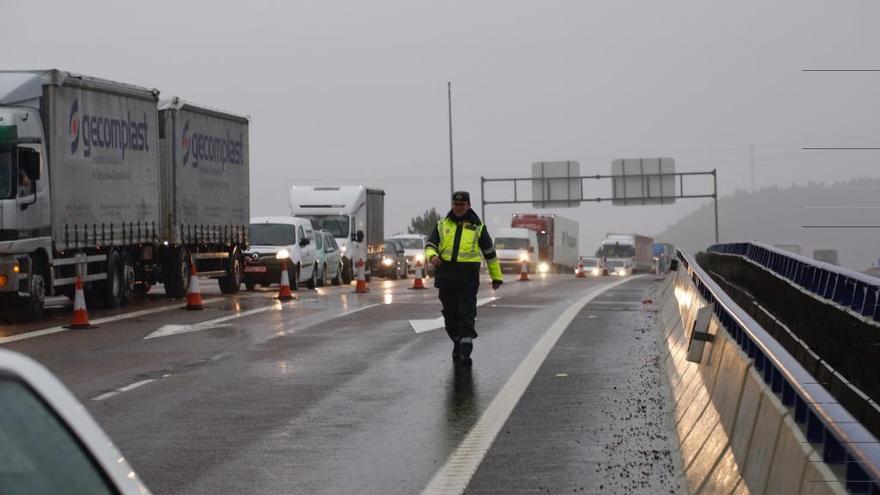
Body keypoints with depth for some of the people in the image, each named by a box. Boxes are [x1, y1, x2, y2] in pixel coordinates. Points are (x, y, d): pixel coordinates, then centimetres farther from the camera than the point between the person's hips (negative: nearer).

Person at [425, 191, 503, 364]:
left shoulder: (477, 226, 7)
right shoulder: (442, 225, 12)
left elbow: (489, 252, 12)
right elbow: (430, 244, 11)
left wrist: (496, 276, 13)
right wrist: (432, 256, -13)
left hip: (468, 276, -3)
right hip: (446, 276, 3)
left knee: (466, 314, -10)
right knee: (450, 314, 10)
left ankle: (465, 351, -14)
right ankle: (457, 344, 26)